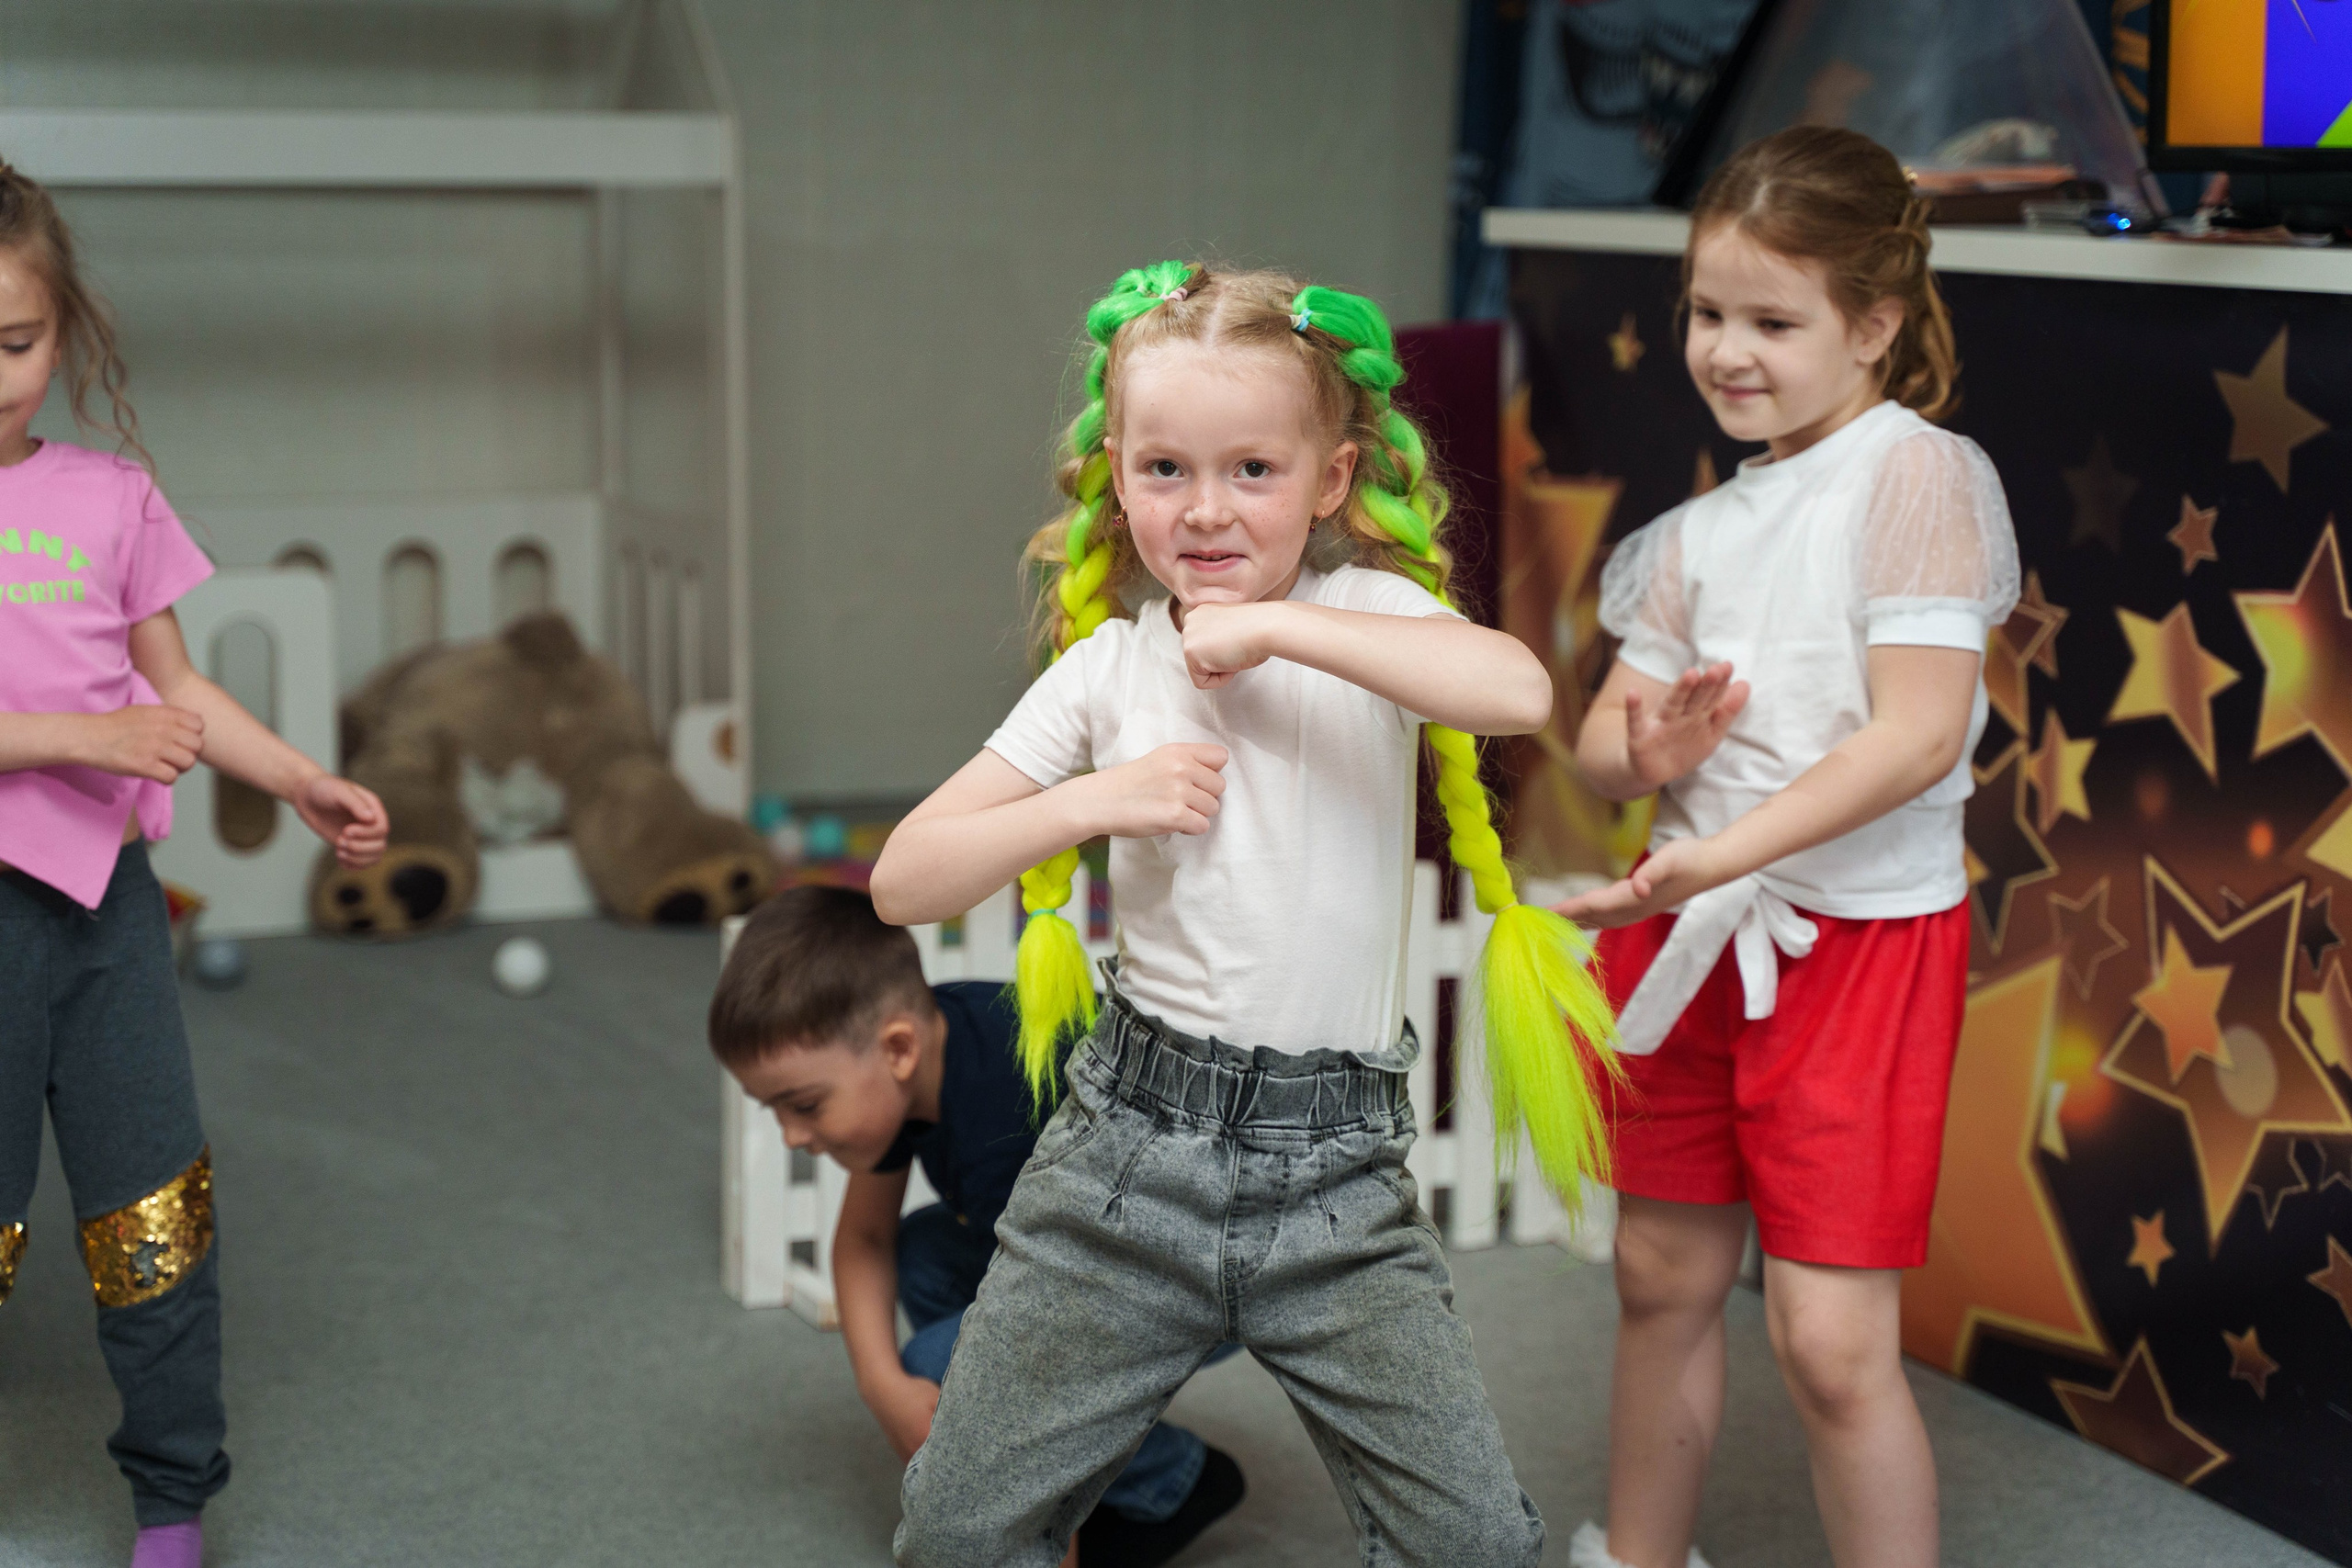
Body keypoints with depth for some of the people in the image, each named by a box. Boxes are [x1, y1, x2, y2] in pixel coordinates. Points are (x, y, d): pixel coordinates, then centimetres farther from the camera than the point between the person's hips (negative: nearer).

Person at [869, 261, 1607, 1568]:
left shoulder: (1369, 610, -1)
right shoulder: (1107, 667, 4)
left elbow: (1520, 692, -25)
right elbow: (905, 881, 2)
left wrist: (1273, 627, -20)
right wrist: (1099, 800, -11)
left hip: (1335, 1173, -1)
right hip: (1133, 1148, 2)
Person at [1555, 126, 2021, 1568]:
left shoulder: (1918, 475, -11)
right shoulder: (1706, 528, 11)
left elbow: (1920, 734, -21)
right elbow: (1603, 739, 13)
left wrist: (1718, 857, -27)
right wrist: (1648, 751, -12)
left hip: (1860, 942, -7)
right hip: (1691, 934, 7)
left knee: (1833, 1341, -9)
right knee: (1665, 1278, 18)